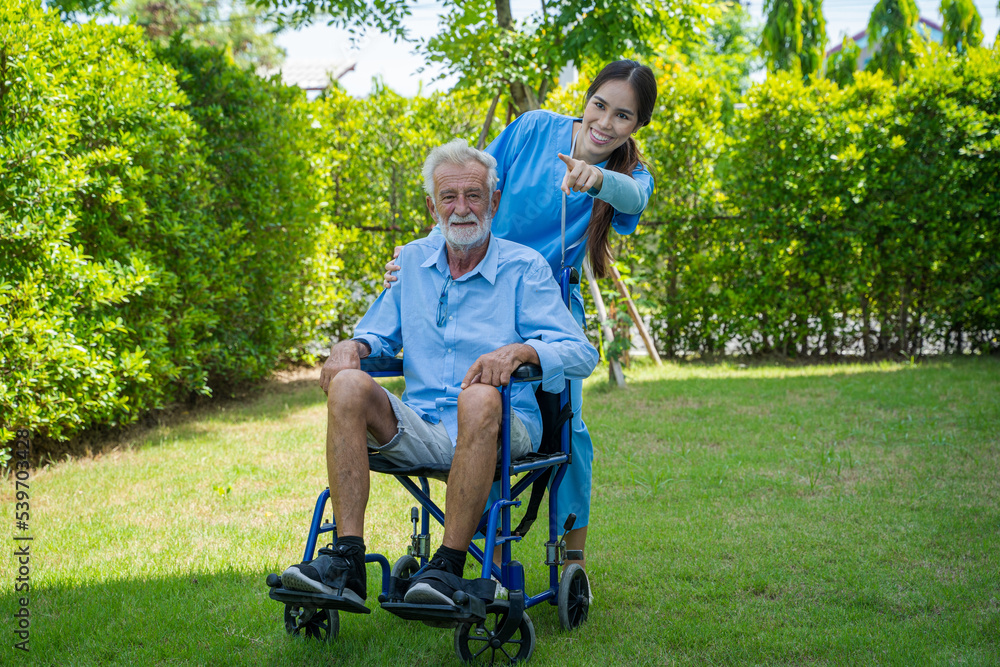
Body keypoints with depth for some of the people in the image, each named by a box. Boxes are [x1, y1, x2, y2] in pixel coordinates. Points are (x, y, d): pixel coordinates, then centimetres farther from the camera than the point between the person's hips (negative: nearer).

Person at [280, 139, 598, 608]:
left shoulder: (524, 268, 1)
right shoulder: (411, 261, 15)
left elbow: (581, 354, -8)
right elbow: (378, 334, 22)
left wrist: (520, 350, -29)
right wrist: (352, 347, -3)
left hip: (503, 433, -4)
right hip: (420, 430, 4)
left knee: (479, 397, -38)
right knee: (348, 386, -22)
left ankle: (448, 568, -32)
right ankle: (346, 562, -27)